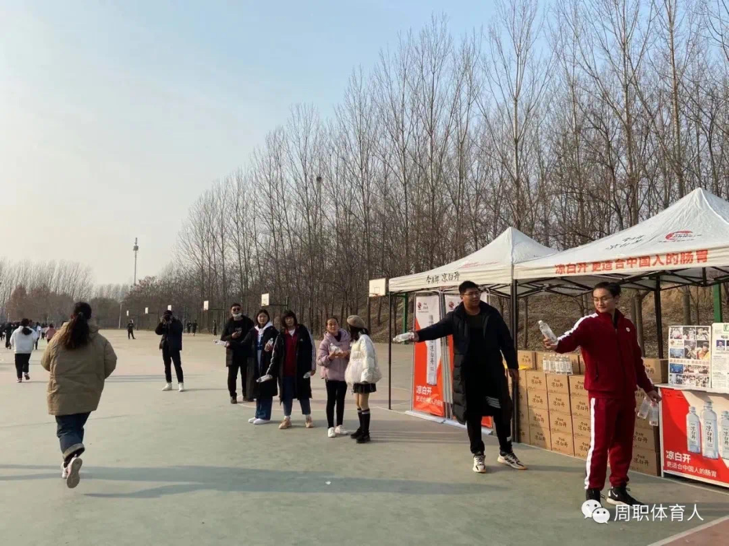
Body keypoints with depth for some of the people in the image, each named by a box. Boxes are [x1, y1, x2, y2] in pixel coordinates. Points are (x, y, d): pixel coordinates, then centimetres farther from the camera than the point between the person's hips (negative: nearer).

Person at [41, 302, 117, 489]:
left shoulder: (58, 338, -1)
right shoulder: (100, 340, -5)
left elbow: (45, 363, 9)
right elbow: (111, 362, -8)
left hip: (62, 393, -1)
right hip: (88, 393, 1)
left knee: (65, 428, 3)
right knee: (77, 427, 20)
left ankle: (73, 456, -25)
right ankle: (69, 463, 23)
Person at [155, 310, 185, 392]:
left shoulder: (177, 323, -3)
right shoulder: (164, 324, 12)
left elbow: (177, 331, -21)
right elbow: (157, 332, 1)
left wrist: (170, 323, -22)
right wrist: (161, 322, -9)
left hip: (174, 347, -6)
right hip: (165, 347, 6)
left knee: (177, 365, -9)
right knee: (167, 366, 10)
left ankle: (180, 384, -10)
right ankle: (168, 384, 18)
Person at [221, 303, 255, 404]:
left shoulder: (248, 322, 2)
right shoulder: (229, 323, 4)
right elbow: (222, 338, 5)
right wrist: (231, 336, -13)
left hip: (245, 352, 0)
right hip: (233, 353, 0)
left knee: (245, 375, 6)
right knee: (232, 375, 1)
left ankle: (246, 395, 17)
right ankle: (233, 396, 11)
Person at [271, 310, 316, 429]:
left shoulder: (303, 330, -1)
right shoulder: (281, 335, 8)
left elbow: (312, 348, -1)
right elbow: (276, 353, 8)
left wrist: (312, 366, -4)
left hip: (301, 369, -2)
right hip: (285, 370, 3)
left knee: (303, 393, 7)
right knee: (287, 395, 7)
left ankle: (308, 418, 18)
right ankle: (287, 419, 17)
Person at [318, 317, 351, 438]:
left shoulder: (346, 339, -1)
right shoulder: (325, 342, -7)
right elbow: (319, 360, -10)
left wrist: (348, 354, -18)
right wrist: (329, 357, -28)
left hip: (343, 374, 3)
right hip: (331, 375, -3)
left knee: (341, 400, 11)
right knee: (331, 400, 2)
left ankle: (339, 426, 21)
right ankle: (330, 427, 9)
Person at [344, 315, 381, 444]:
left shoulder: (363, 339, -16)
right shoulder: (357, 339, 16)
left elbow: (368, 357, -21)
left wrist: (366, 376, -24)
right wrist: (348, 355, 10)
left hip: (364, 376, -10)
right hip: (358, 376, 10)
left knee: (363, 403, -7)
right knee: (358, 402, 15)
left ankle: (366, 433, -1)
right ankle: (362, 429, 27)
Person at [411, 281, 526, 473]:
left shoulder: (492, 314, 1)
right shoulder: (455, 317, -2)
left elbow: (506, 340, 6)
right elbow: (439, 328, -19)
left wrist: (513, 365, 5)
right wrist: (420, 334, -38)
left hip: (493, 371, 1)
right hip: (468, 373, -1)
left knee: (502, 411, 9)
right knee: (472, 414, 7)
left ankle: (505, 452, 27)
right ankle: (478, 455, 21)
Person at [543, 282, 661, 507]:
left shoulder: (627, 326, 12)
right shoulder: (589, 323, -6)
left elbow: (636, 360, 21)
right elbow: (572, 338, -27)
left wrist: (648, 387, 24)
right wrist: (557, 345, -49)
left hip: (626, 394, 6)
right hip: (601, 394, -5)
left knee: (623, 443, 13)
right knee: (600, 443, -4)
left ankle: (618, 489, 27)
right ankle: (592, 492, 7)